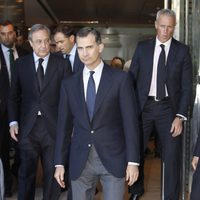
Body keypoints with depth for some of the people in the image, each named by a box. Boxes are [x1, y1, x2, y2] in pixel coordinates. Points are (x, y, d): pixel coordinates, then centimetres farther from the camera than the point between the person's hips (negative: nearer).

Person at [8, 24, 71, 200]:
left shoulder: (62, 65, 0)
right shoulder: (21, 63, 5)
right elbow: (14, 96, 8)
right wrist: (13, 121, -1)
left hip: (54, 127, -1)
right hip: (27, 127, 1)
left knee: (53, 173, 9)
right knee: (26, 172, 11)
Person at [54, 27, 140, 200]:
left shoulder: (120, 78, -2)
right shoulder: (69, 84, 8)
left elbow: (130, 121, -4)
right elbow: (64, 125, 9)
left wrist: (133, 161, -8)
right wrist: (59, 163, 6)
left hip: (113, 159, -2)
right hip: (80, 161, 3)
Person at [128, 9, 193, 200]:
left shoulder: (182, 50, 1)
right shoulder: (142, 47, 4)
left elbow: (187, 86, -1)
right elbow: (131, 78, 5)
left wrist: (180, 116, -10)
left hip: (169, 108, -1)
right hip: (144, 106, 1)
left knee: (172, 157, 0)